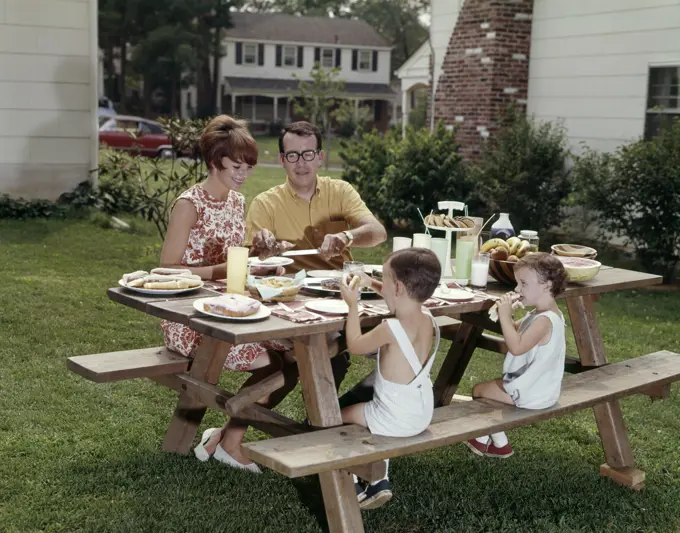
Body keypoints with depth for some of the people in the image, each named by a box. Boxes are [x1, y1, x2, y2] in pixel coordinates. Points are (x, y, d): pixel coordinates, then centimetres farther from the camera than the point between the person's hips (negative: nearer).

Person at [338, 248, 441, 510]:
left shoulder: (392, 328, -28)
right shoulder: (427, 319, -4)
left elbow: (355, 345, -11)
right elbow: (404, 300, 20)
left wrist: (353, 304, -3)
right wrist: (371, 284, 18)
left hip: (396, 419, -8)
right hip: (422, 413, 8)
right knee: (370, 410, 34)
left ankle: (352, 488, 23)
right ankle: (379, 481, 33)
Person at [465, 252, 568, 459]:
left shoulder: (545, 320, -28)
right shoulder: (542, 314, 6)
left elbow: (517, 347, -35)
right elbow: (516, 331, 16)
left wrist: (505, 315, -30)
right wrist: (505, 313, -3)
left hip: (531, 393, -11)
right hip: (534, 385, 11)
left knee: (479, 390, 0)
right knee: (488, 387, 22)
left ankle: (484, 440, 19)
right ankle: (497, 442, 24)